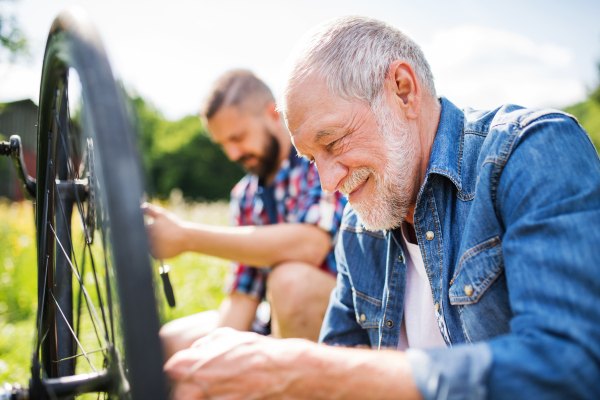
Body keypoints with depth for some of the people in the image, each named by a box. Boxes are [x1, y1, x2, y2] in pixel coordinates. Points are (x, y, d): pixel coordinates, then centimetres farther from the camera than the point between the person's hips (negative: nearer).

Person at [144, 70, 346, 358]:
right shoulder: (245, 196, 10)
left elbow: (309, 244, -30)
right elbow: (243, 295, 7)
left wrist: (187, 237, -25)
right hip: (280, 330, 7)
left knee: (291, 279, -36)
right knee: (169, 342, 1)